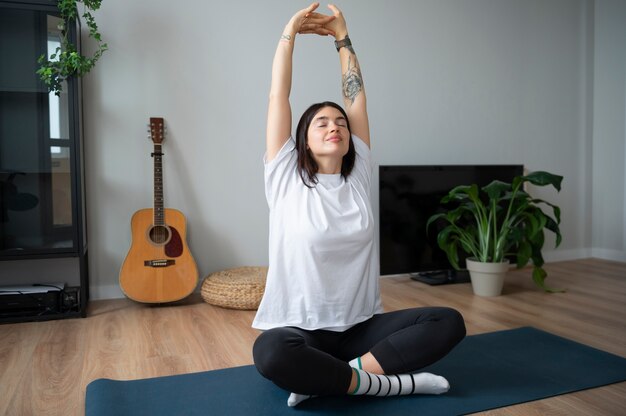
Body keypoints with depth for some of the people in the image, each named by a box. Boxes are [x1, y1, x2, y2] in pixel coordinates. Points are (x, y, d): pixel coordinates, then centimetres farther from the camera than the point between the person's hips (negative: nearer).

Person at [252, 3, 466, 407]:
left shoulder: (358, 177, 5)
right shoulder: (286, 179, -4)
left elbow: (357, 97, 8)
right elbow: (279, 96, -4)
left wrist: (342, 35, 14)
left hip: (361, 326, 4)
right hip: (301, 329, -4)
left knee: (449, 323, -17)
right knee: (271, 353, -37)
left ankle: (326, 378, -19)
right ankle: (395, 382, -20)